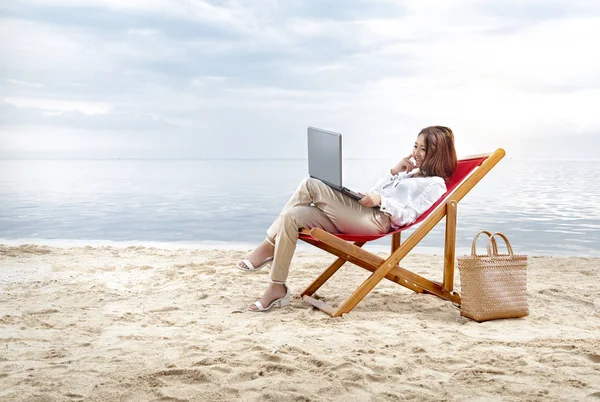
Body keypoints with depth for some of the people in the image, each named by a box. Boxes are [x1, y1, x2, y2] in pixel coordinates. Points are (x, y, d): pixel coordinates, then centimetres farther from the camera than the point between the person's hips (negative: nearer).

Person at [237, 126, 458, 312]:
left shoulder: (435, 184, 9)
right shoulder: (408, 173, 34)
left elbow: (408, 216, -5)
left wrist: (381, 200, -17)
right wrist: (393, 172, 20)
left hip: (378, 220, -8)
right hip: (356, 217, 8)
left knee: (310, 185, -20)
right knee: (291, 217, -16)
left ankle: (268, 246, -10)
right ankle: (277, 288, -16)